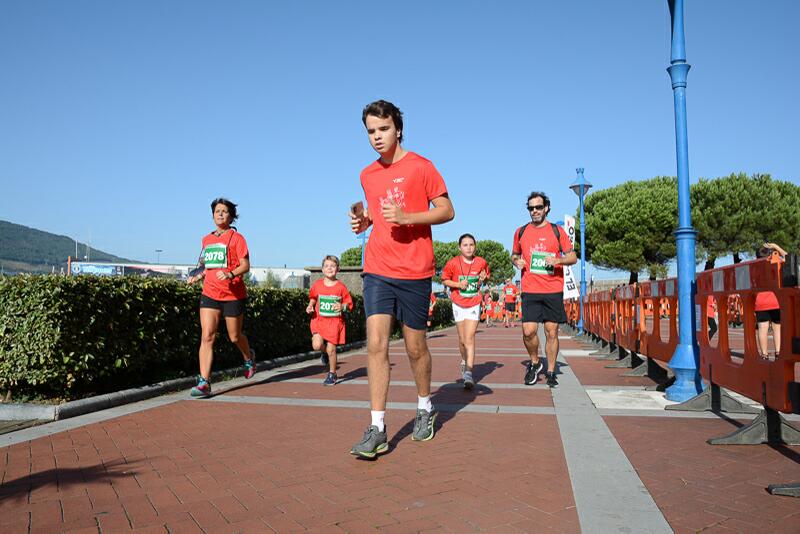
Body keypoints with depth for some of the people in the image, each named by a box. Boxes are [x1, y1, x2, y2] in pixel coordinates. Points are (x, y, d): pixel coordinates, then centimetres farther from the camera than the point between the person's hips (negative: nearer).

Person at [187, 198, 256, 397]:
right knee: (207, 337, -9)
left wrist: (230, 274, -27)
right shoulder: (206, 239, 14)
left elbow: (245, 266, -10)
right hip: (209, 293, 4)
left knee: (235, 337, 10)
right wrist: (198, 277, 11)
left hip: (233, 295, -4)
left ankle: (249, 357, 43)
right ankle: (204, 383, -11)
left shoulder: (236, 238, -3)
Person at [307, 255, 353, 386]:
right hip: (319, 320, 2)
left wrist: (342, 307, -17)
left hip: (335, 321, -2)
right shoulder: (317, 285, 2)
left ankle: (332, 374, 20)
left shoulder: (341, 287, -4)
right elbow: (313, 298, 21)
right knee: (317, 345, -16)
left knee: (331, 349, -1)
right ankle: (325, 351, 22)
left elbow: (349, 303, 3)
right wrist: (310, 306, 2)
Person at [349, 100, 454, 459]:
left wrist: (406, 217, -17)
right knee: (376, 343, -7)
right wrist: (363, 221, 4)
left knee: (415, 346, 7)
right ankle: (377, 430, -3)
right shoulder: (367, 175, 13)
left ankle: (425, 408, 32)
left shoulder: (420, 166, -3)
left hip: (414, 271, -3)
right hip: (377, 270, 4)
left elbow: (446, 211, -3)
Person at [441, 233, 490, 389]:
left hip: (474, 304, -1)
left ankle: (468, 373, -18)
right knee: (462, 339, 11)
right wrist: (458, 284, -15)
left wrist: (483, 278, -7)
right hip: (458, 304, 1)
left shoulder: (481, 262, -3)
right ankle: (464, 361, 40)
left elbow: (486, 274, 16)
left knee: (469, 338, -13)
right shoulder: (453, 263, -8)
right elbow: (444, 279, 1)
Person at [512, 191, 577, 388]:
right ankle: (534, 363, 18)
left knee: (551, 332, 3)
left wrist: (557, 260, -12)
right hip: (530, 290, 1)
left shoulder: (558, 231, 5)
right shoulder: (521, 232, 9)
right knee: (528, 331, -8)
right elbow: (514, 255, 22)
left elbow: (573, 257, 7)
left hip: (553, 290, 0)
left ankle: (550, 372, 16)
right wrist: (517, 262, -1)